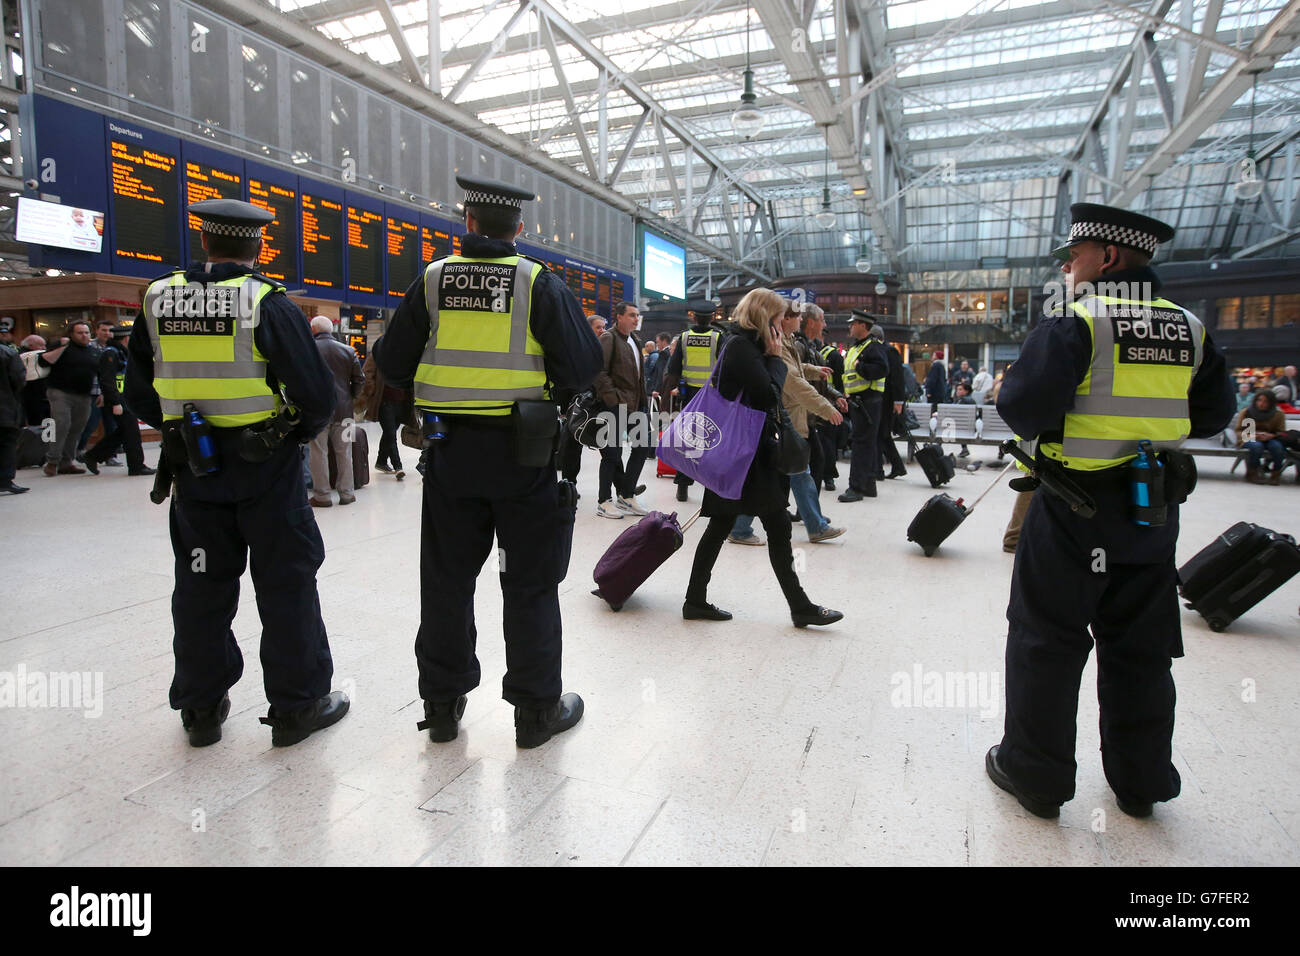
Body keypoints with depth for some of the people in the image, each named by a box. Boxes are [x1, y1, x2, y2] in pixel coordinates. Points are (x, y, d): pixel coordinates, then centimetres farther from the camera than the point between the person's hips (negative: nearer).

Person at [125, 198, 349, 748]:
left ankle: (201, 708, 27)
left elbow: (140, 395, 8)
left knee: (201, 584, 15)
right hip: (267, 462, -4)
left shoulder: (158, 300, 2)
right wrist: (306, 428, 4)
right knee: (286, 583, 6)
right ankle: (296, 706, 14)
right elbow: (316, 392, -15)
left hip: (192, 465, 4)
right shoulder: (268, 303, -12)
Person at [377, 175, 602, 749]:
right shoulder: (540, 283, -5)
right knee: (529, 584, 8)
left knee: (446, 579, 14)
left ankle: (442, 704, 26)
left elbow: (392, 364, 4)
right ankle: (536, 710, 17)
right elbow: (583, 367, -8)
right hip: (521, 453, -2)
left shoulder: (433, 281, 2)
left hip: (449, 450, 3)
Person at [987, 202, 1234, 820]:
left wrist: (1008, 395, -2)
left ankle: (1034, 775, 18)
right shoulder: (1189, 328, 6)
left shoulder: (1075, 321, -14)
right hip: (1153, 514, 6)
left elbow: (1024, 404, -24)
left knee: (1045, 640, 7)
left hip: (1074, 511, -6)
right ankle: (1141, 782, 31)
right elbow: (1211, 416, 12)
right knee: (1140, 647, 17)